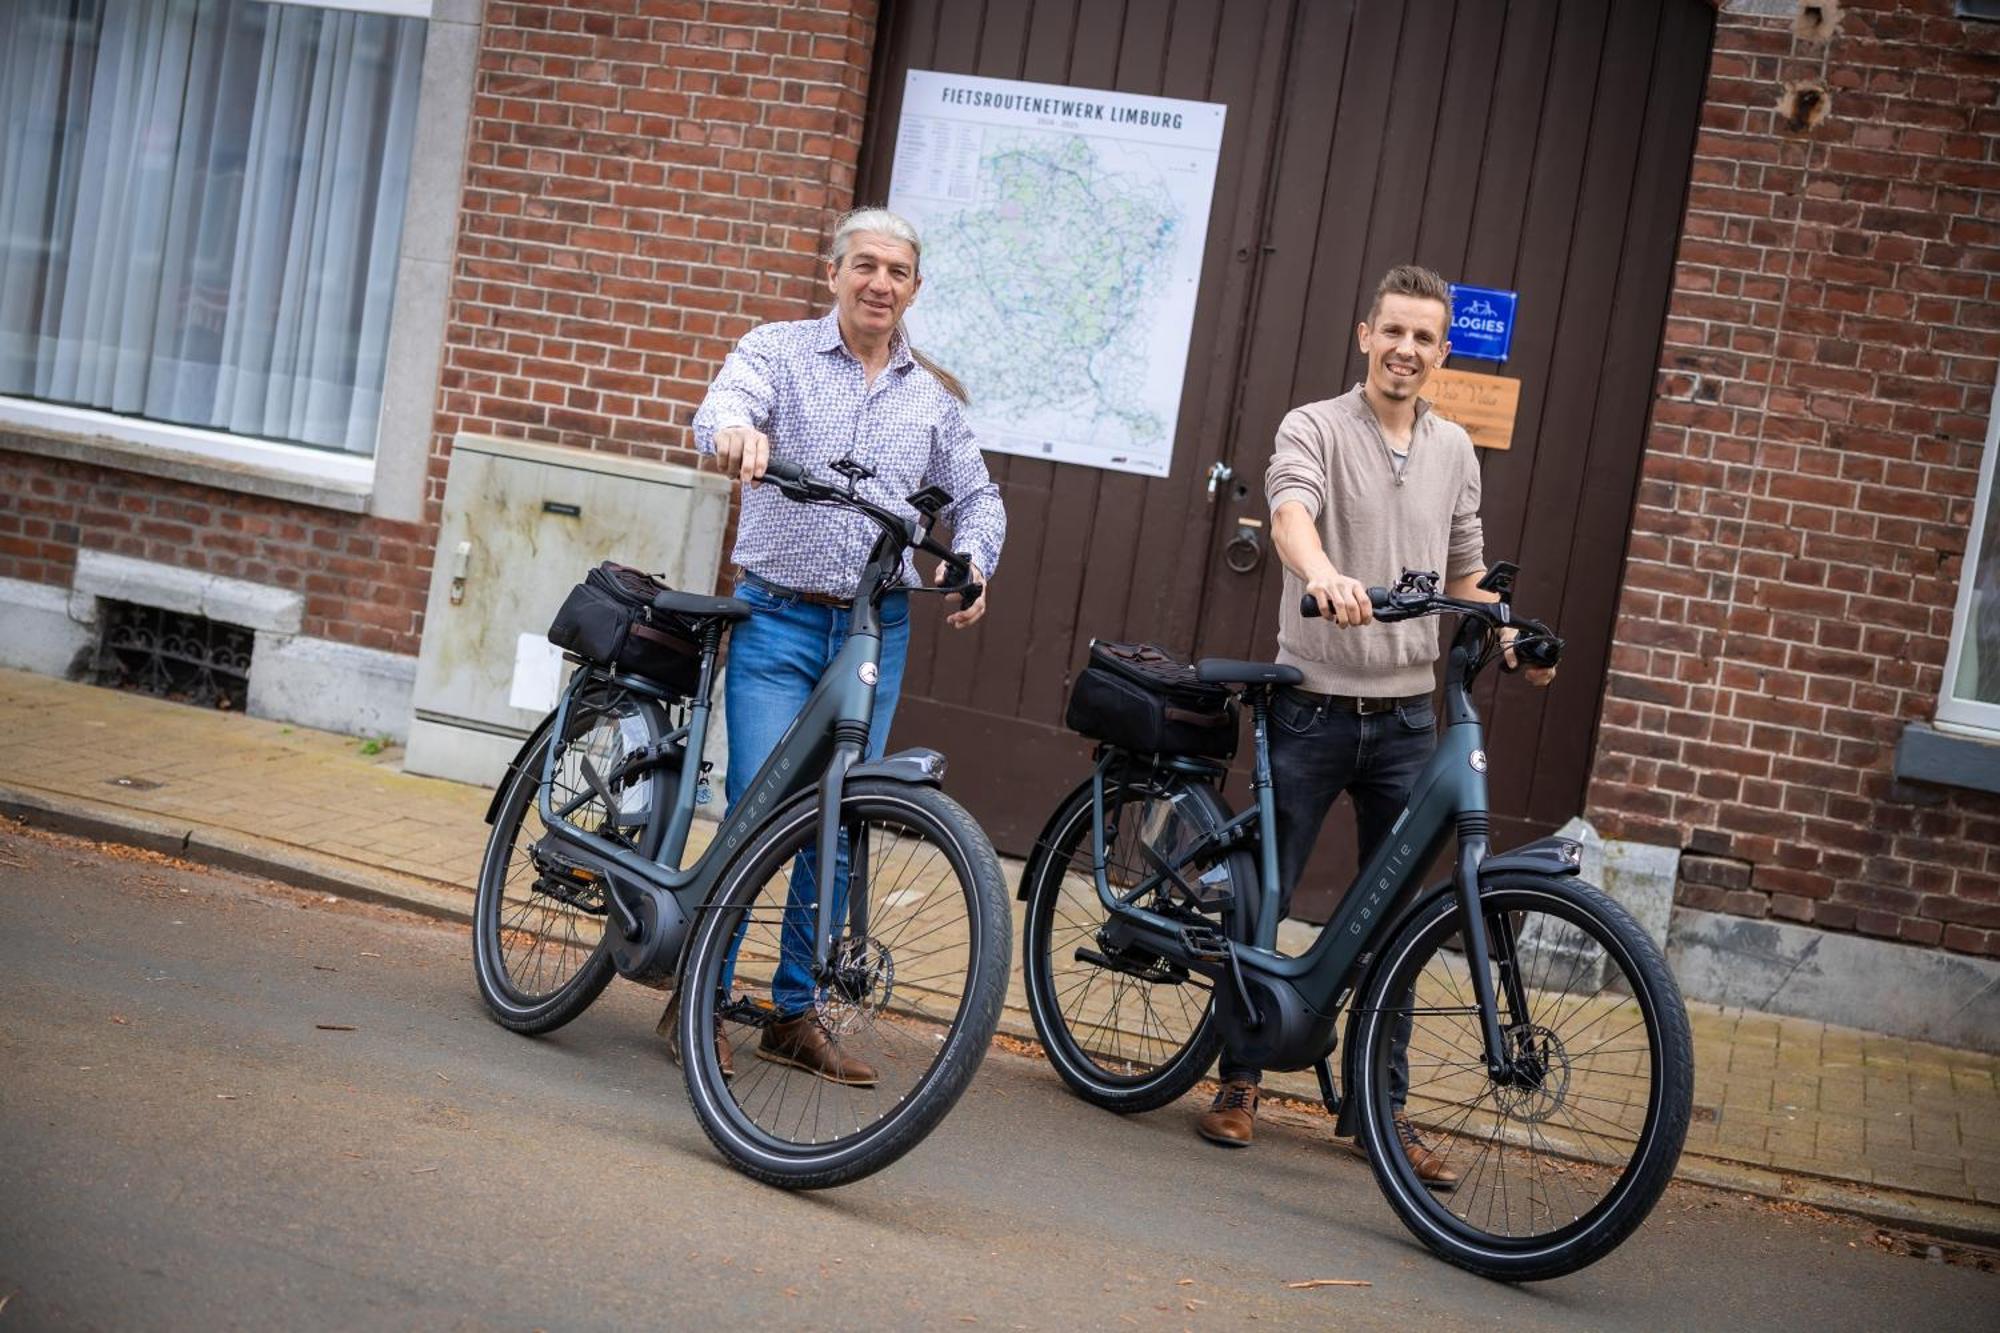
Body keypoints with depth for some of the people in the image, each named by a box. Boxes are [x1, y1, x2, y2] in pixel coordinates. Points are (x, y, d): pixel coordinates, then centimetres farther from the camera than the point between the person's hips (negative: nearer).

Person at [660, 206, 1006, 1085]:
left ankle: (795, 1011, 19)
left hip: (878, 630, 3)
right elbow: (725, 405, -17)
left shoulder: (933, 395, 13)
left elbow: (977, 497, 18)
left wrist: (971, 562, -3)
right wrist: (736, 431, -42)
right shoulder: (779, 351, 3)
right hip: (780, 618, -3)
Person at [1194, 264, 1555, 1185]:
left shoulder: (1454, 452, 13)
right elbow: (1291, 512, -24)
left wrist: (1513, 644, 4)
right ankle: (1238, 1081, 17)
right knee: (1261, 898, 3)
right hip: (1314, 707, -4)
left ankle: (1384, 1108, 17)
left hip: (1406, 717, 4)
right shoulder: (1315, 429, -3)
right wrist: (1324, 576, -45)